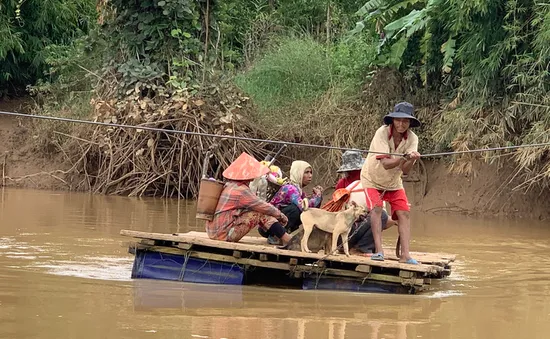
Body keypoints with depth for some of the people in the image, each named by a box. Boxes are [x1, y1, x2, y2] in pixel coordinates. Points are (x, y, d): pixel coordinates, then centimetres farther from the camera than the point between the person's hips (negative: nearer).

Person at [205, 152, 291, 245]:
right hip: (224, 234, -9)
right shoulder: (241, 190, -15)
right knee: (261, 214, -9)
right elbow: (265, 208, -10)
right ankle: (287, 239, -9)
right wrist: (281, 216, 5)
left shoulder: (228, 186, 13)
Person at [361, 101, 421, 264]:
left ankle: (405, 255, -10)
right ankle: (378, 250, -26)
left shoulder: (412, 139, -19)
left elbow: (405, 170, -28)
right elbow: (385, 164, -39)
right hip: (372, 179, -4)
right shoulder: (382, 133, -29)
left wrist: (411, 160, -50)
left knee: (404, 213, -9)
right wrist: (404, 158, -55)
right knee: (376, 208, -23)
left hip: (394, 182, 4)